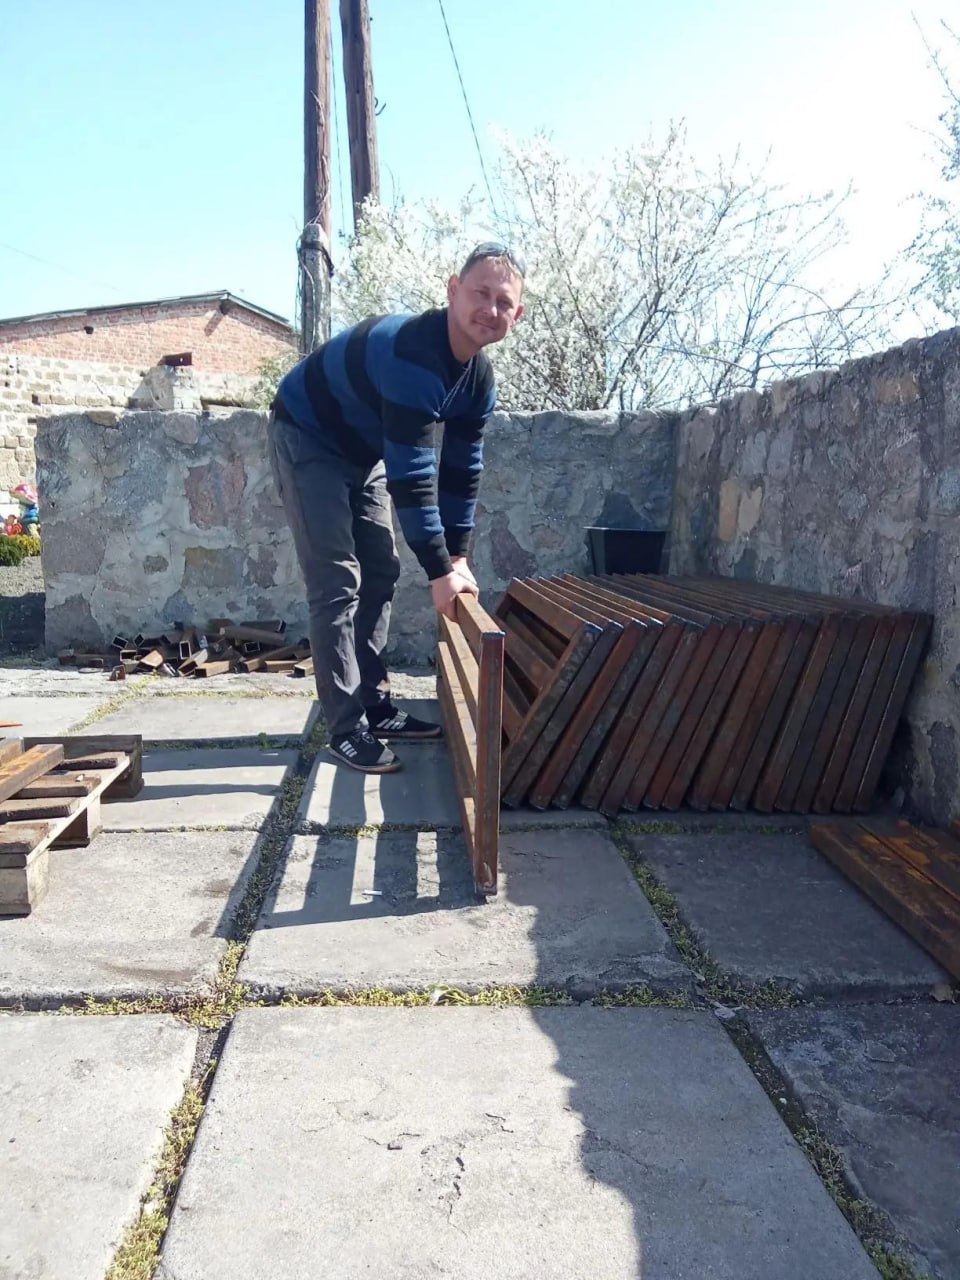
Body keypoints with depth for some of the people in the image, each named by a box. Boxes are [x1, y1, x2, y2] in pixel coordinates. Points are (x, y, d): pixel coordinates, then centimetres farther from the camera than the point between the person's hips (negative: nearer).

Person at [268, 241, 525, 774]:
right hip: (307, 438, -9)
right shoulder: (414, 354, -35)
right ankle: (346, 729, -8)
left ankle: (375, 706, 17)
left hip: (364, 451, 9)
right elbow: (413, 474, -37)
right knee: (337, 583, -14)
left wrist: (458, 556, -4)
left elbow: (462, 469, -1)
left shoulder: (479, 379, -7)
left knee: (380, 573, 8)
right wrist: (440, 570, -32)